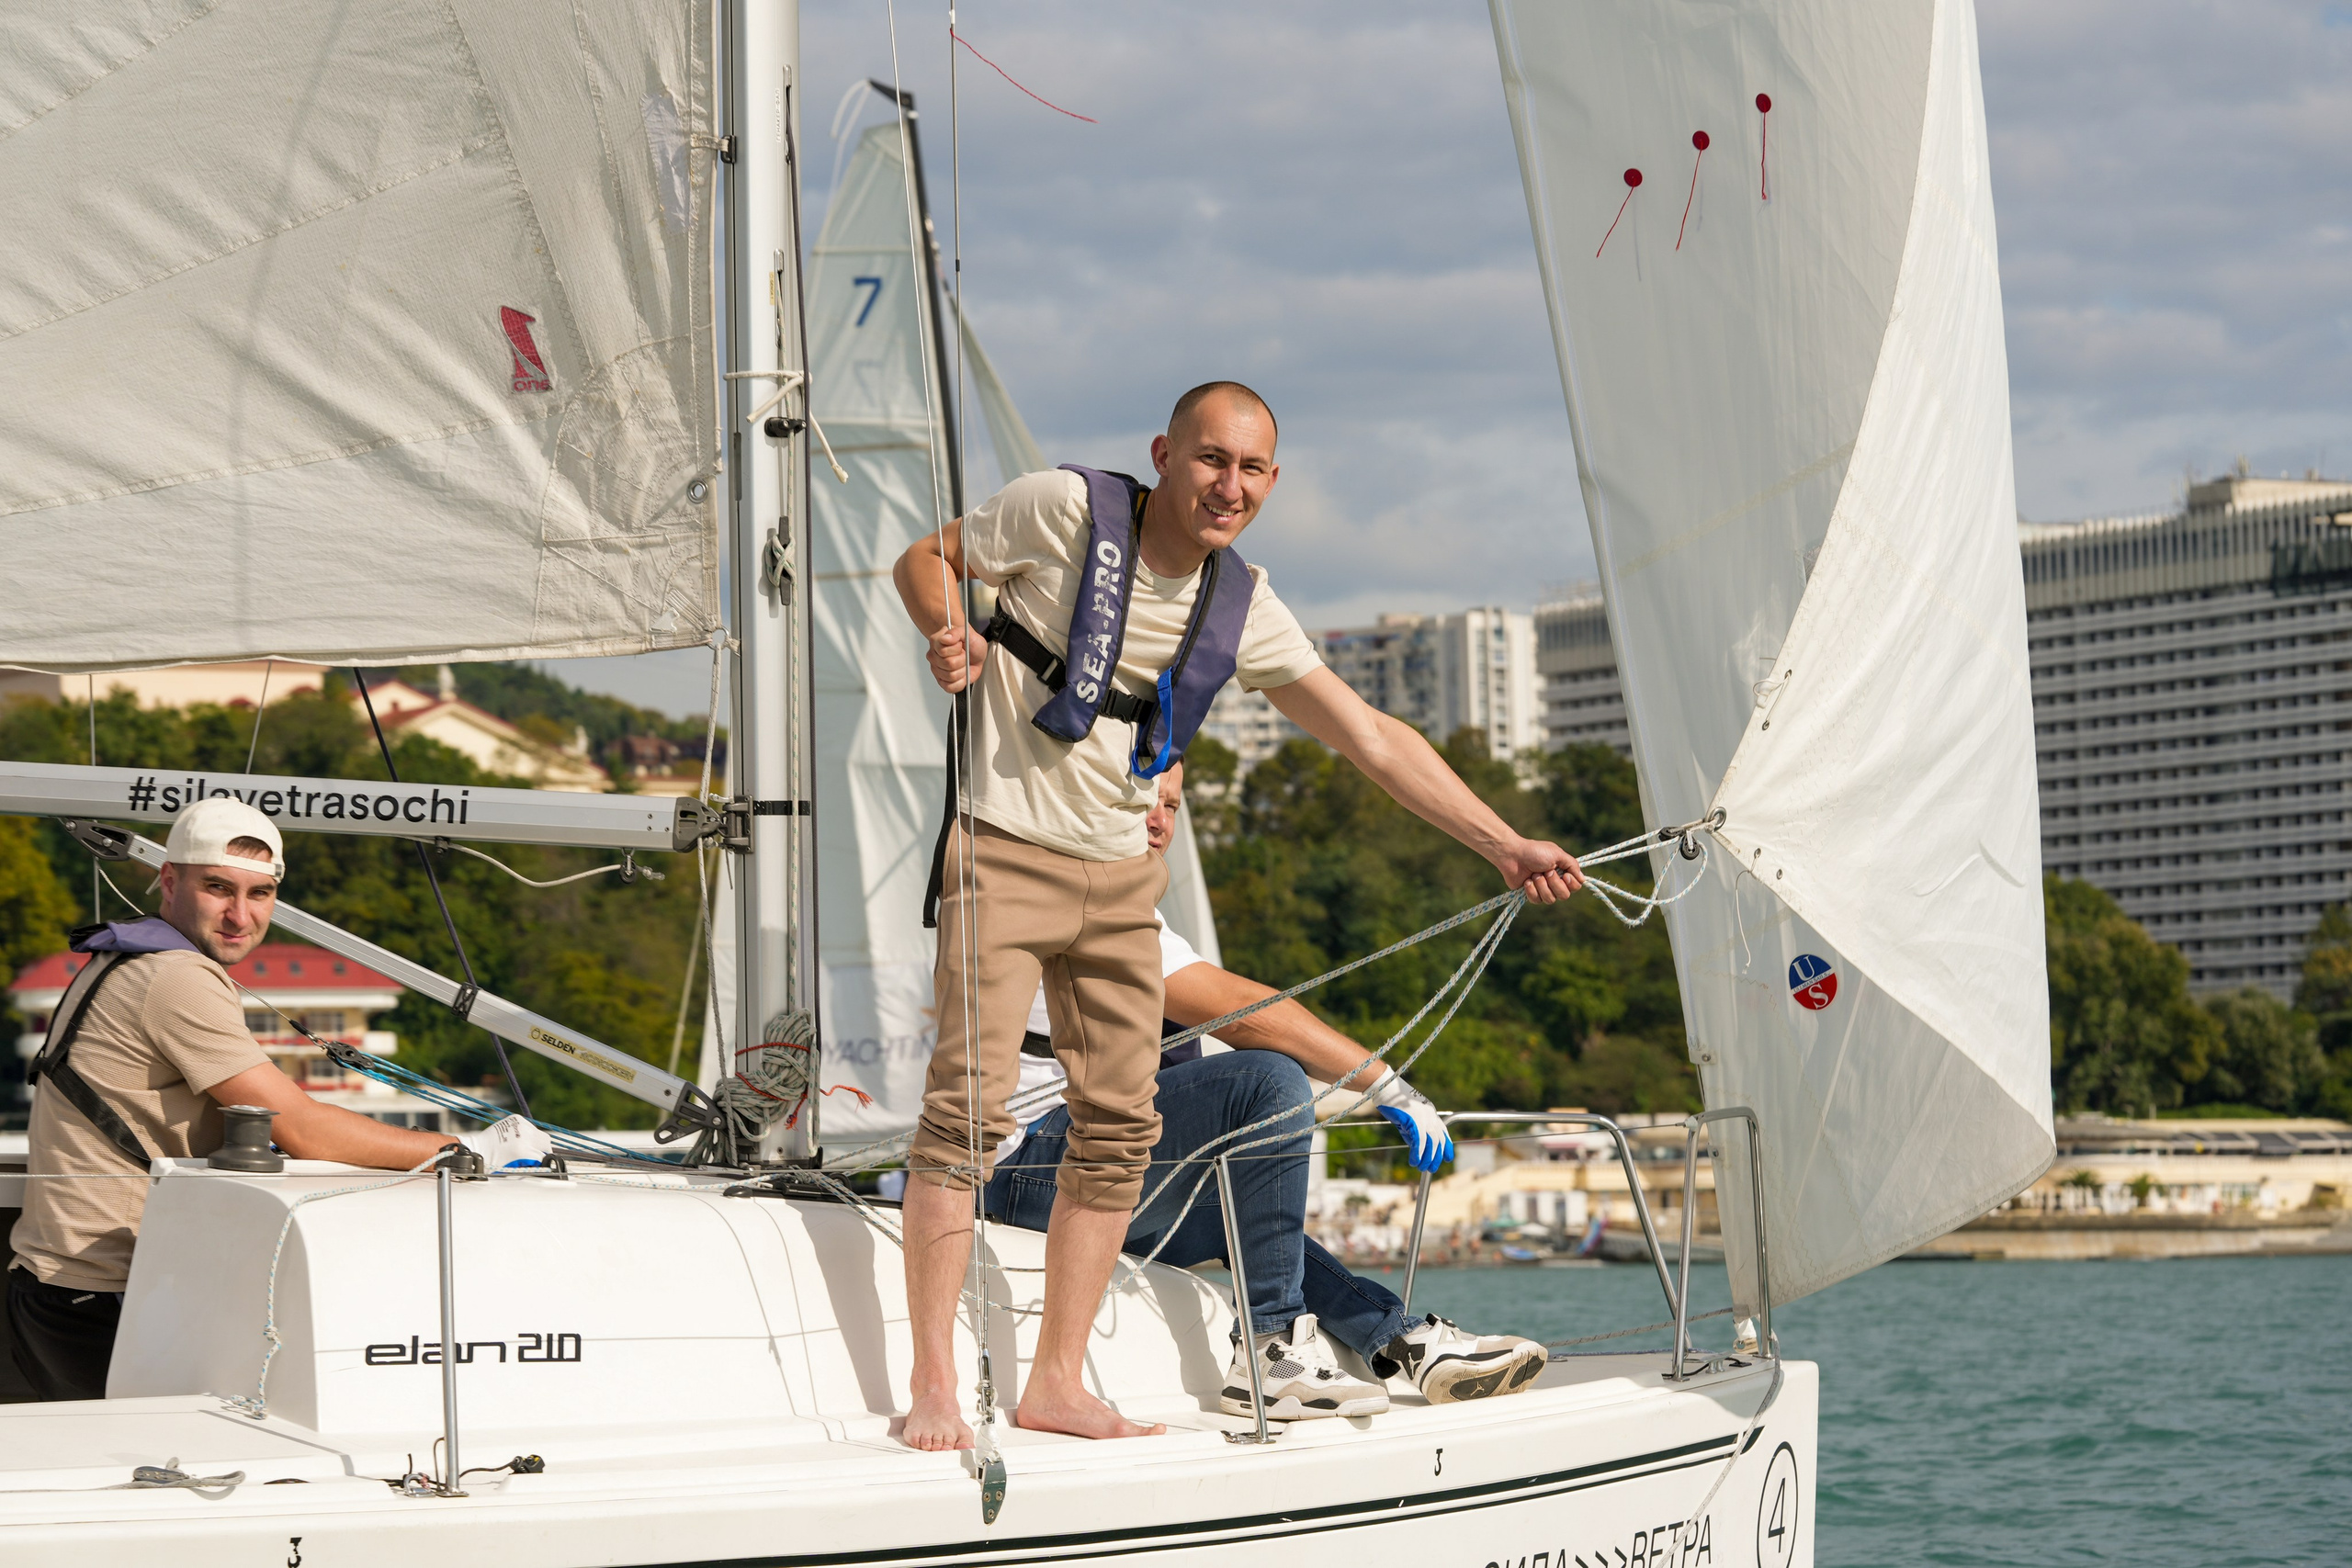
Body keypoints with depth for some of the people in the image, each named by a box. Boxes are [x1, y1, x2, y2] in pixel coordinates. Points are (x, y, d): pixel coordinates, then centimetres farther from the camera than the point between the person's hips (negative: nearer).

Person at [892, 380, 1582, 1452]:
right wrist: (948, 635, -20)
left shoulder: (1242, 611, 3)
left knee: (1119, 1124, 3)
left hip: (1121, 878, 6)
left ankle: (1057, 1383, 12)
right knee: (969, 1104, -13)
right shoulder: (1068, 510, -9)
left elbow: (1371, 738, 6)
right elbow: (923, 559, 3)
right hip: (1007, 850, -6)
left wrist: (1504, 846, 2)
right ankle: (933, 1389, -10)